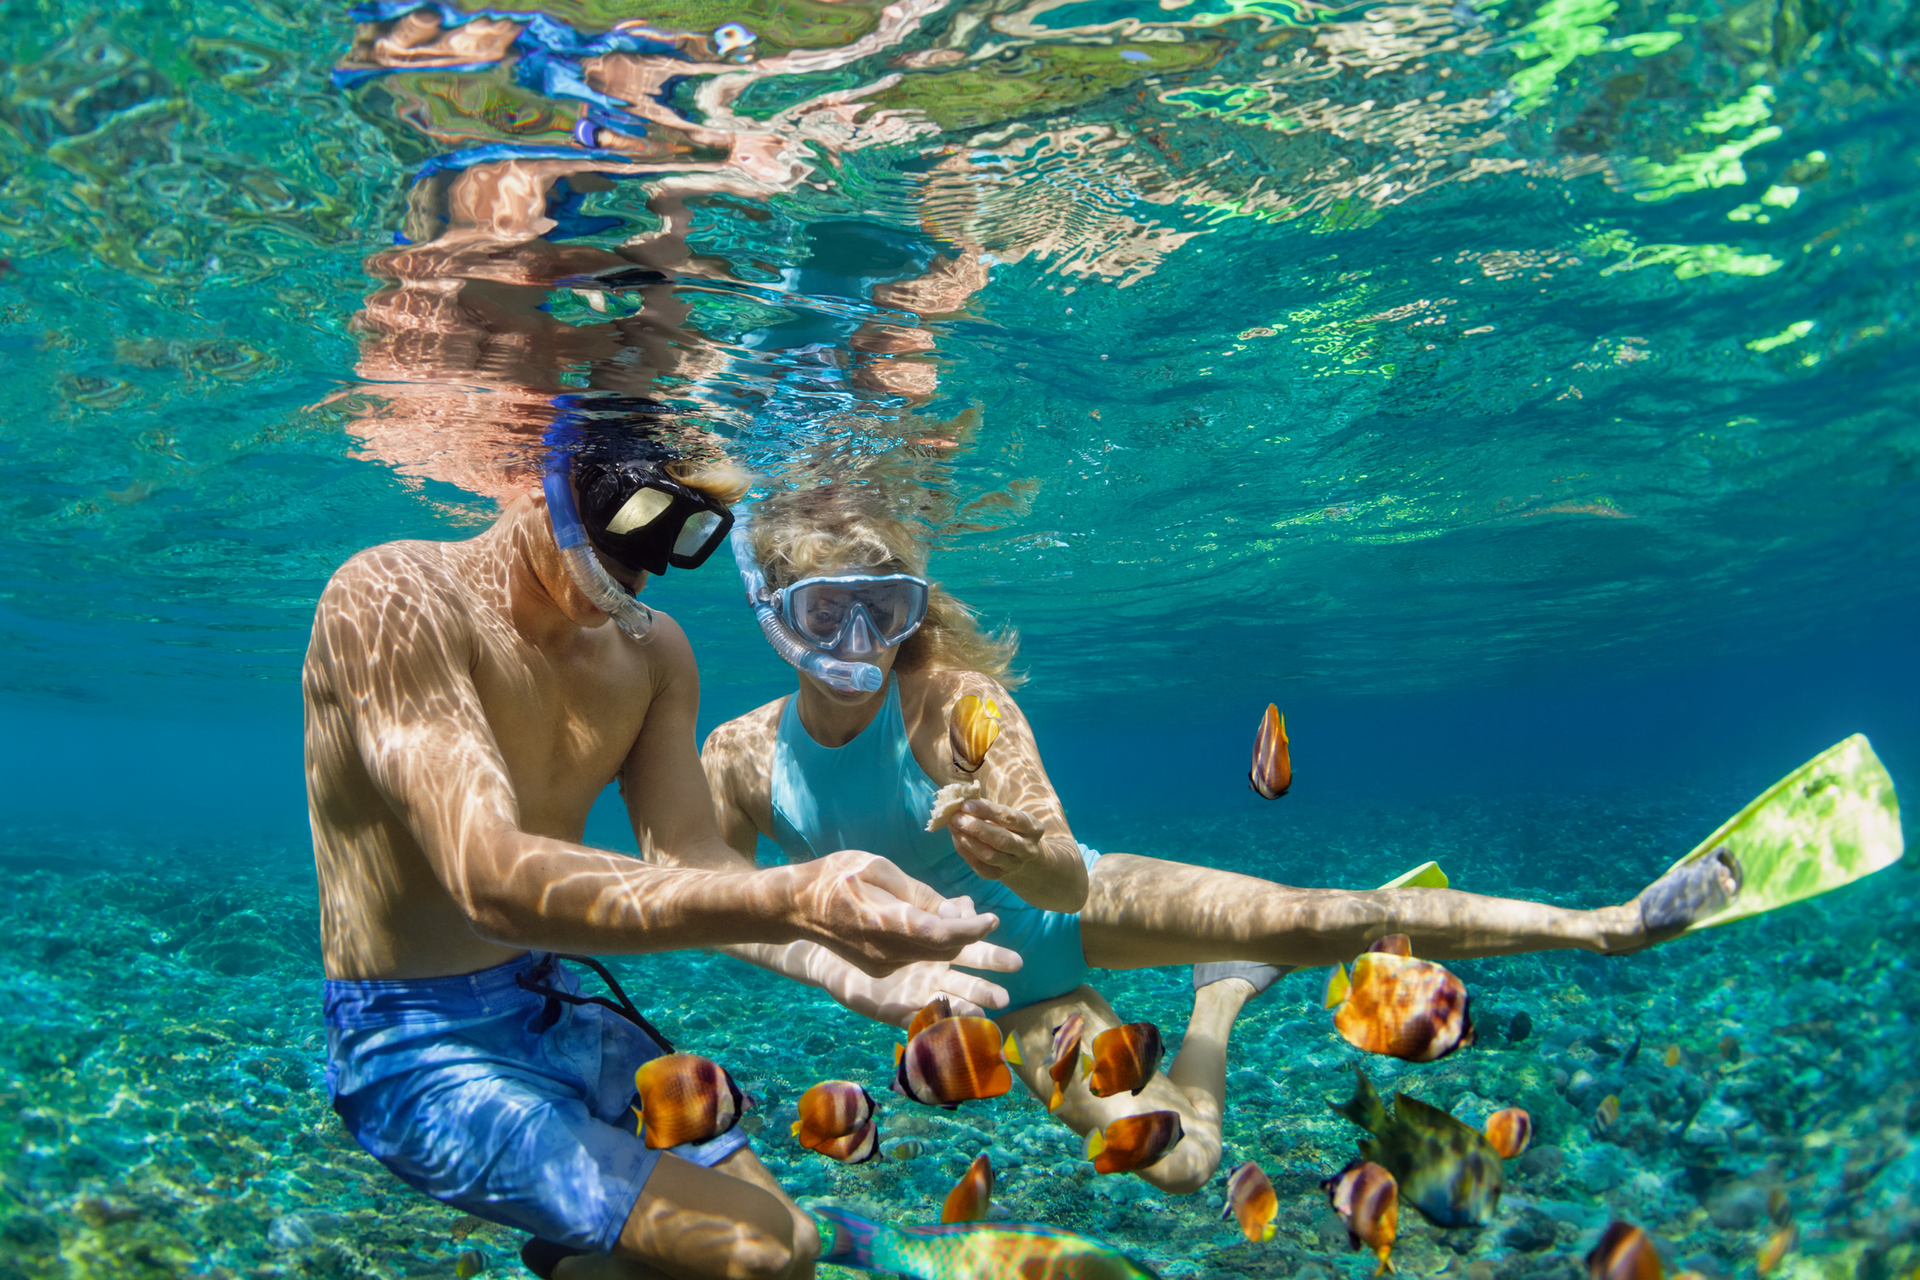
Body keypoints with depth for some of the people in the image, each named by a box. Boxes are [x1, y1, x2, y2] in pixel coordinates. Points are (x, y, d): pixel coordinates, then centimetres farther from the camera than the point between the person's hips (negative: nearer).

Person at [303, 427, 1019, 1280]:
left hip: (559, 1010, 7)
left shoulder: (651, 651, 2)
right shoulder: (392, 600, -21)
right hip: (417, 1048, -7)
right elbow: (491, 881, -34)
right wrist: (784, 902, -46)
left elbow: (687, 862, -4)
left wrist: (850, 954, -23)